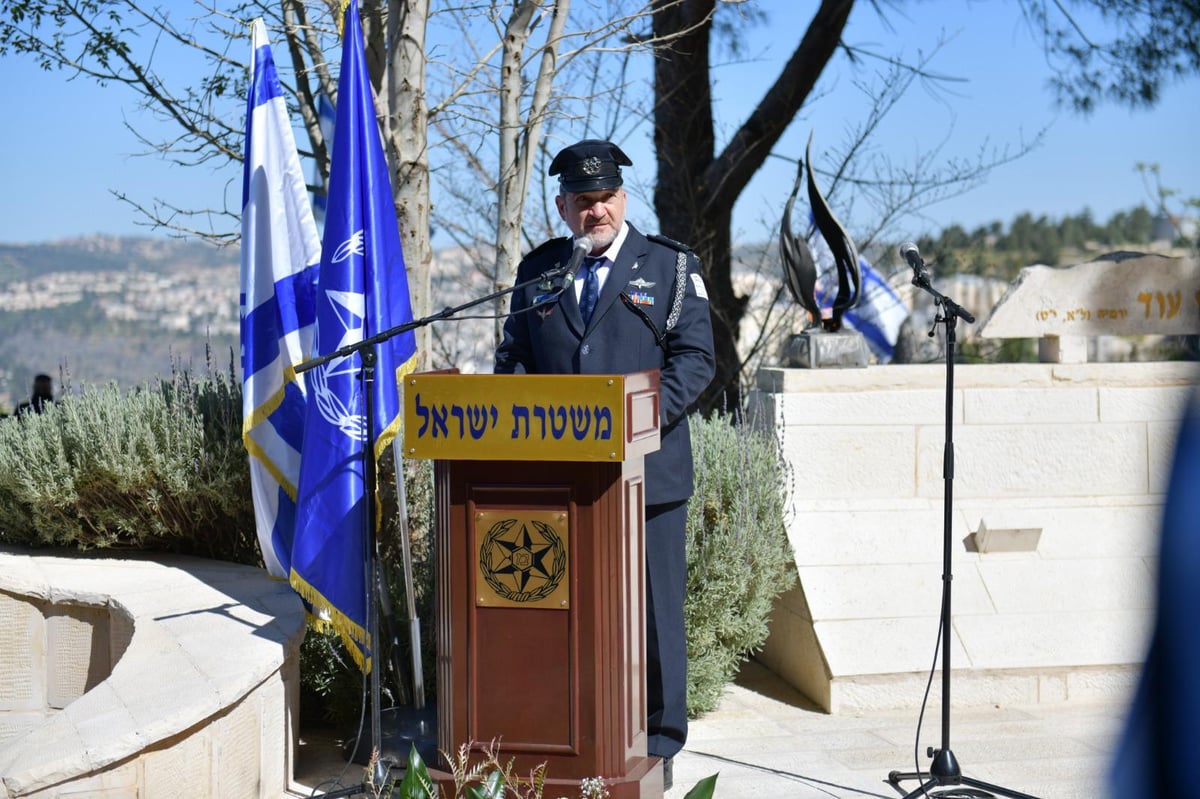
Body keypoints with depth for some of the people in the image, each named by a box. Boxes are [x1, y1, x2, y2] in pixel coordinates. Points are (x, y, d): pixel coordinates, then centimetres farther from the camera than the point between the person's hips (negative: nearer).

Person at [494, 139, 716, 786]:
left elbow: (695, 357, -2)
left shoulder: (671, 266, 6)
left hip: (645, 471, -3)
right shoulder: (536, 270, 15)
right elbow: (513, 356, 15)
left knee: (652, 608, 2)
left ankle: (656, 741, 14)